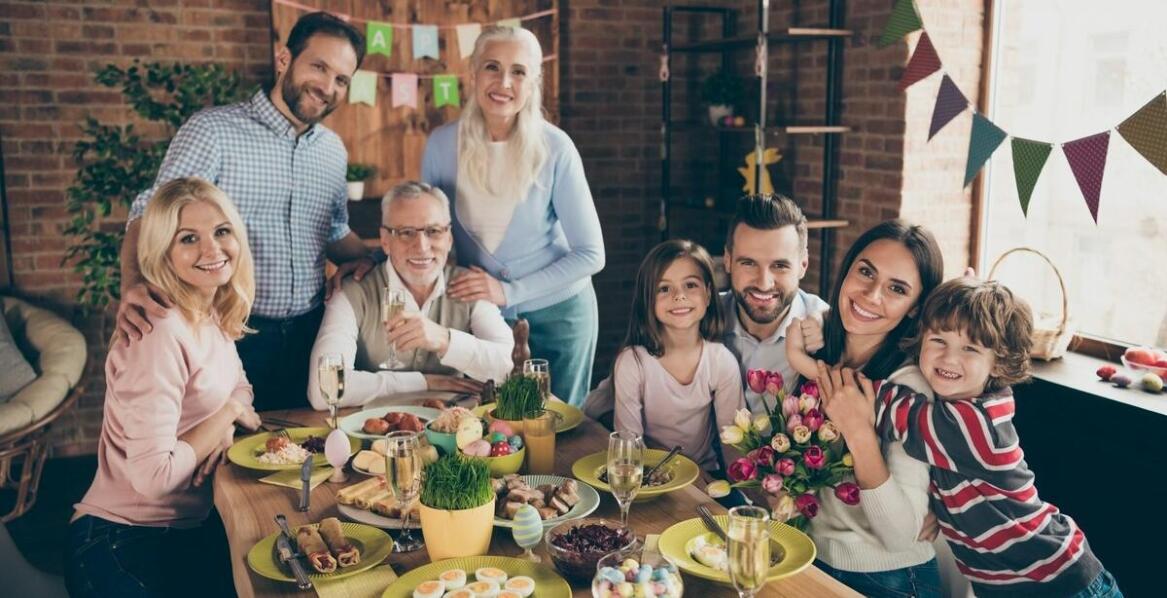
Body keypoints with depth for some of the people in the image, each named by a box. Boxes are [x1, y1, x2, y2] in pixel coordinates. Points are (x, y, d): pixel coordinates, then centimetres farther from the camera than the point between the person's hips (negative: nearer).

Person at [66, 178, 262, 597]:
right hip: (123, 547, -7)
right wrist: (228, 413, -13)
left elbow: (239, 388, 16)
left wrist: (225, 426, -7)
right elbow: (153, 475, -27)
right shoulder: (161, 332, -23)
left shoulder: (212, 315, 2)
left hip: (189, 528, 8)